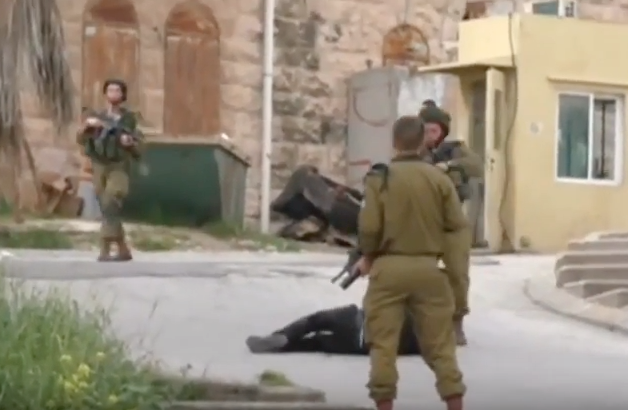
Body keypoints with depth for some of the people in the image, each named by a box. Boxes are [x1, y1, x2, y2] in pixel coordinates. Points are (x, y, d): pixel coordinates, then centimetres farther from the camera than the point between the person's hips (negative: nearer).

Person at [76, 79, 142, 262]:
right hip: (99, 168, 4)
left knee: (110, 208, -19)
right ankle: (124, 251, 17)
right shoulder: (97, 118, 11)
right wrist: (86, 124, -18)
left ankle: (104, 252, -22)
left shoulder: (129, 119, 4)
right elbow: (80, 140, 1)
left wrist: (130, 143, -19)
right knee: (110, 212, 6)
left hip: (119, 169, -4)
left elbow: (138, 149, 4)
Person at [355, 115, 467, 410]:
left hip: (389, 267, -2)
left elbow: (369, 227, -11)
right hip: (427, 267, 2)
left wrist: (367, 257, 8)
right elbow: (458, 226, 0)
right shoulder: (439, 178, 0)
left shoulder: (380, 177, -5)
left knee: (383, 342, 6)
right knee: (439, 342, 10)